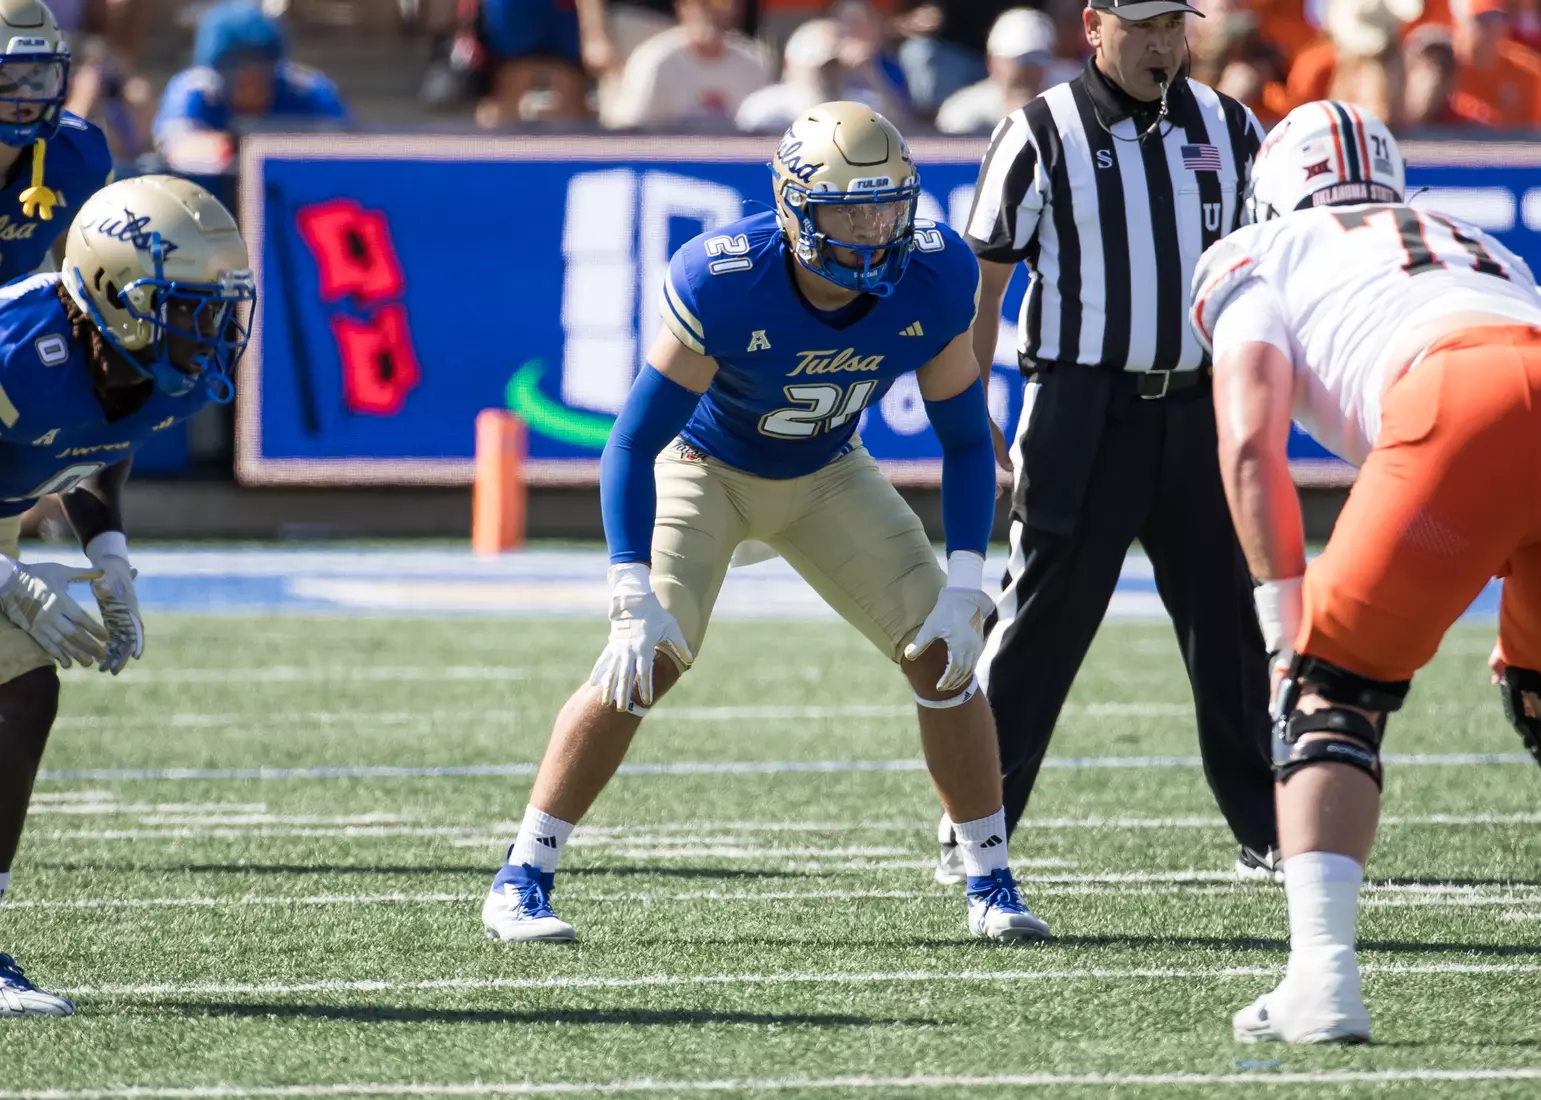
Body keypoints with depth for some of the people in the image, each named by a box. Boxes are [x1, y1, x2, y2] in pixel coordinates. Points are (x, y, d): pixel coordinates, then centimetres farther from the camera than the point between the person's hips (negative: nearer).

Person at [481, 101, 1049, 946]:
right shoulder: (722, 283, -35)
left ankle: (991, 885, 5)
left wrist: (964, 585, -19)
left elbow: (965, 440, -10)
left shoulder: (932, 283, -24)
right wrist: (635, 598, -37)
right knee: (646, 661, -21)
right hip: (705, 466, -4)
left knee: (941, 652, -9)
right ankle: (521, 882, -10)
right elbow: (633, 443, -29)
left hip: (825, 477, 4)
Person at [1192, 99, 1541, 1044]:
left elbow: (1250, 446, 11)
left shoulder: (1258, 257, 26)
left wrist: (1287, 626, 9)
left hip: (1459, 398, -4)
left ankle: (1322, 976, -6)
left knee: (1332, 689, 9)